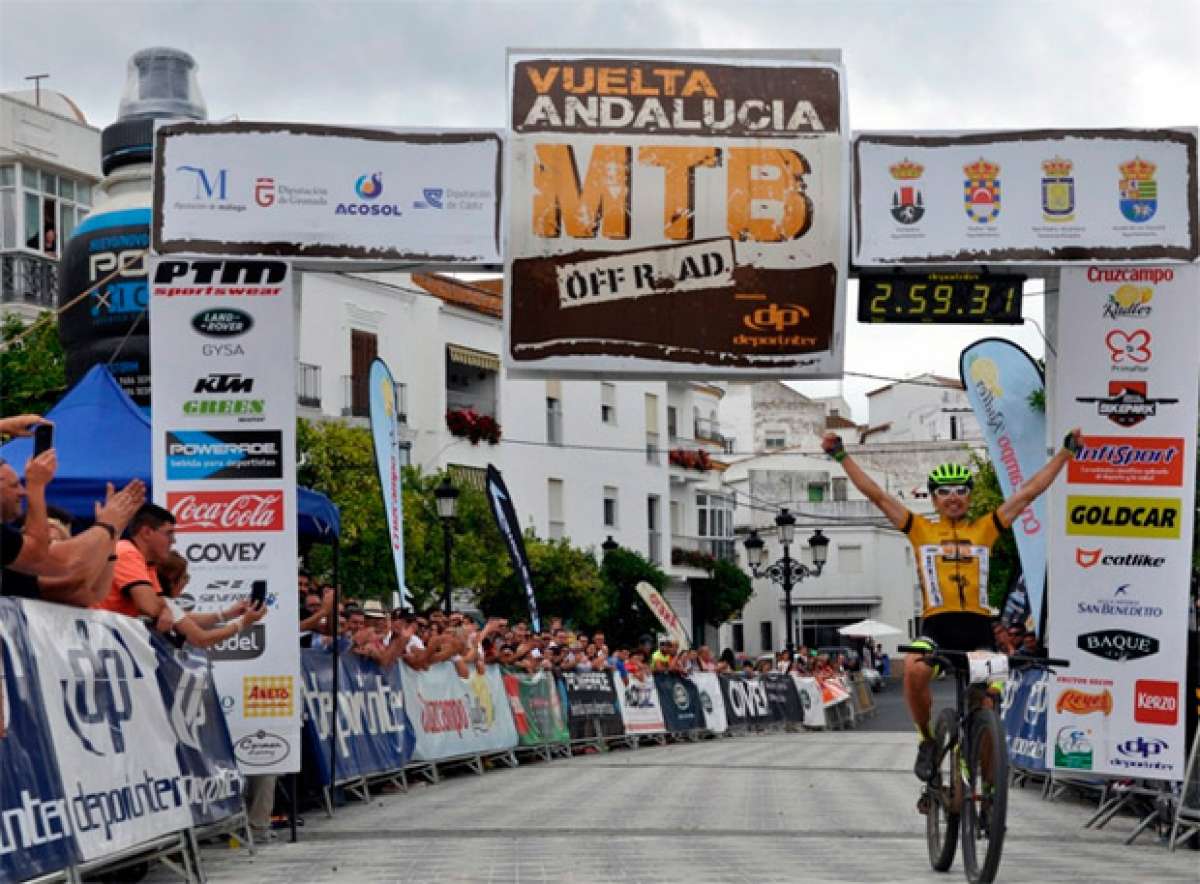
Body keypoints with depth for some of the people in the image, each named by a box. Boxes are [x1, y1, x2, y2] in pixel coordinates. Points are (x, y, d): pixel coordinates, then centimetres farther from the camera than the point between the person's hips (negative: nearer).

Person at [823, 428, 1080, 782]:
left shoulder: (985, 528, 15)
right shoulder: (921, 529, 13)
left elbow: (1029, 492, 15)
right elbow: (875, 494, 11)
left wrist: (1066, 452, 15)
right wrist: (841, 456, 7)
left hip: (977, 626, 2)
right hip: (936, 624, -2)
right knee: (914, 671, -30)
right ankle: (928, 741, -5)